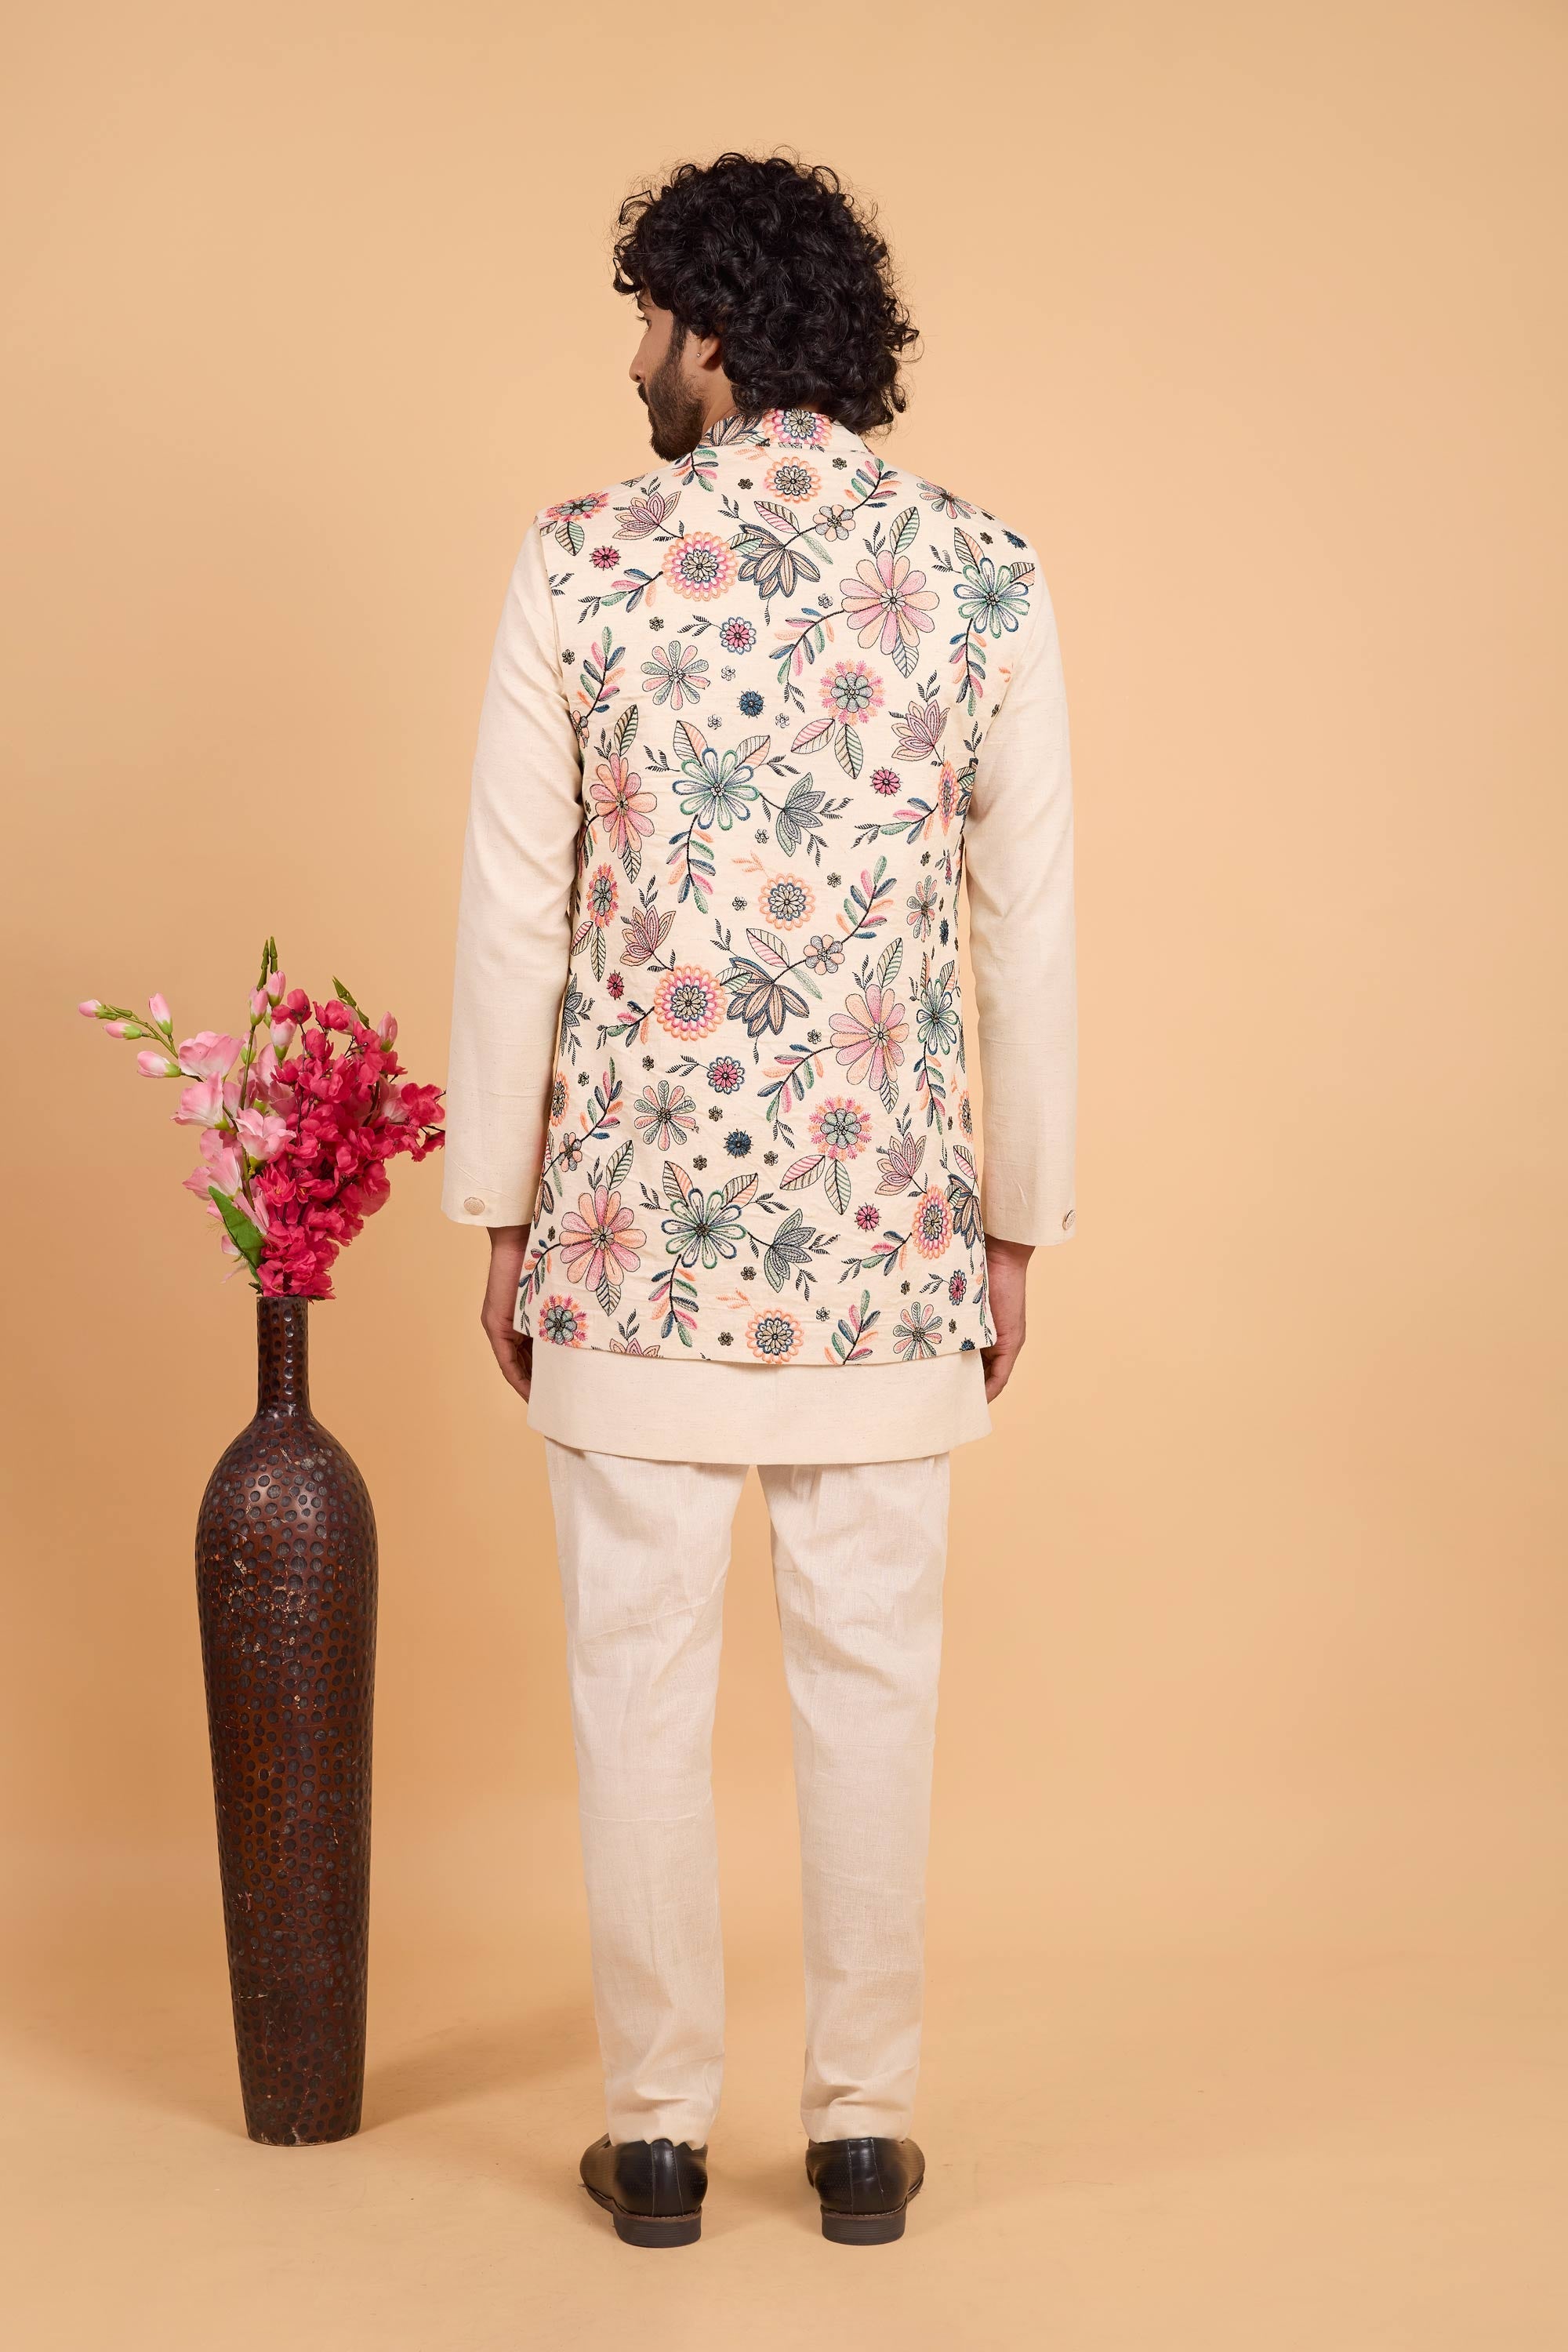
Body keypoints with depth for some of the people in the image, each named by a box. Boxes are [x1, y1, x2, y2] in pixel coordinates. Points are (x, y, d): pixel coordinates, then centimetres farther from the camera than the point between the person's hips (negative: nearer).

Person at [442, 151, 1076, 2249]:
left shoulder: (583, 563, -6)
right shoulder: (986, 575, -2)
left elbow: (513, 917, -5)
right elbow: (1029, 934, -1)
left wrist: (502, 1210, 5)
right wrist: (1018, 1226, 8)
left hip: (643, 1212, -1)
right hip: (886, 1227, 1)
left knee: (643, 1680, 9)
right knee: (869, 1681, 11)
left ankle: (661, 2132, 18)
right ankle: (864, 2130, 20)